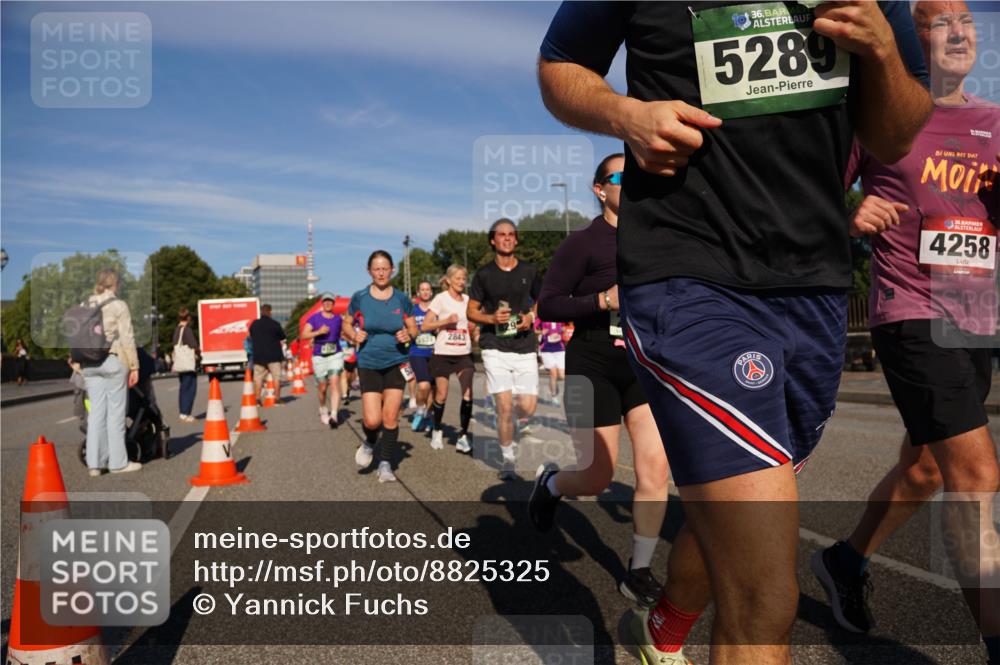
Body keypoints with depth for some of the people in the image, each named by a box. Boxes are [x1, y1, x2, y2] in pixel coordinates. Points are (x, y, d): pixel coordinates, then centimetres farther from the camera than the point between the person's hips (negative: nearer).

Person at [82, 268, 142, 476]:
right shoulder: (119, 306, -6)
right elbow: (127, 338, -8)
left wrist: (80, 361, 14)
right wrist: (134, 366, -5)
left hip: (90, 363, 5)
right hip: (113, 360, -5)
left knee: (96, 412, 8)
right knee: (115, 412, 0)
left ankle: (94, 463, 9)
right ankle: (118, 462, 5)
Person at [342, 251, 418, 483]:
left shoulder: (402, 299, 0)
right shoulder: (360, 298, -2)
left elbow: (413, 328, 11)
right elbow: (346, 324, 11)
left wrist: (408, 335, -12)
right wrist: (354, 335, -10)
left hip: (396, 363, 1)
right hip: (368, 364, -1)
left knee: (390, 417, -2)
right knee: (372, 420, -9)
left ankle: (385, 464, 14)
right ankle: (369, 443, 26)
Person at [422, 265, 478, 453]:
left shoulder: (468, 300, 9)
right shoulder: (440, 299, -2)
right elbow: (425, 326, -7)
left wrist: (475, 331, -2)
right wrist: (446, 321, -19)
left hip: (464, 354, 3)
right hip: (443, 354, -2)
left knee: (467, 394, -11)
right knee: (442, 395, 5)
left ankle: (463, 436, -4)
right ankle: (437, 430, 29)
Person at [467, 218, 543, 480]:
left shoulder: (529, 271, 8)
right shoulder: (484, 274, 2)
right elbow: (471, 311, 7)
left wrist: (531, 316, 0)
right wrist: (491, 318, -12)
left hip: (525, 347, 2)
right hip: (495, 347, -2)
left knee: (528, 406, -4)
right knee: (504, 405, -9)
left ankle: (521, 423, 34)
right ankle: (508, 458, 10)